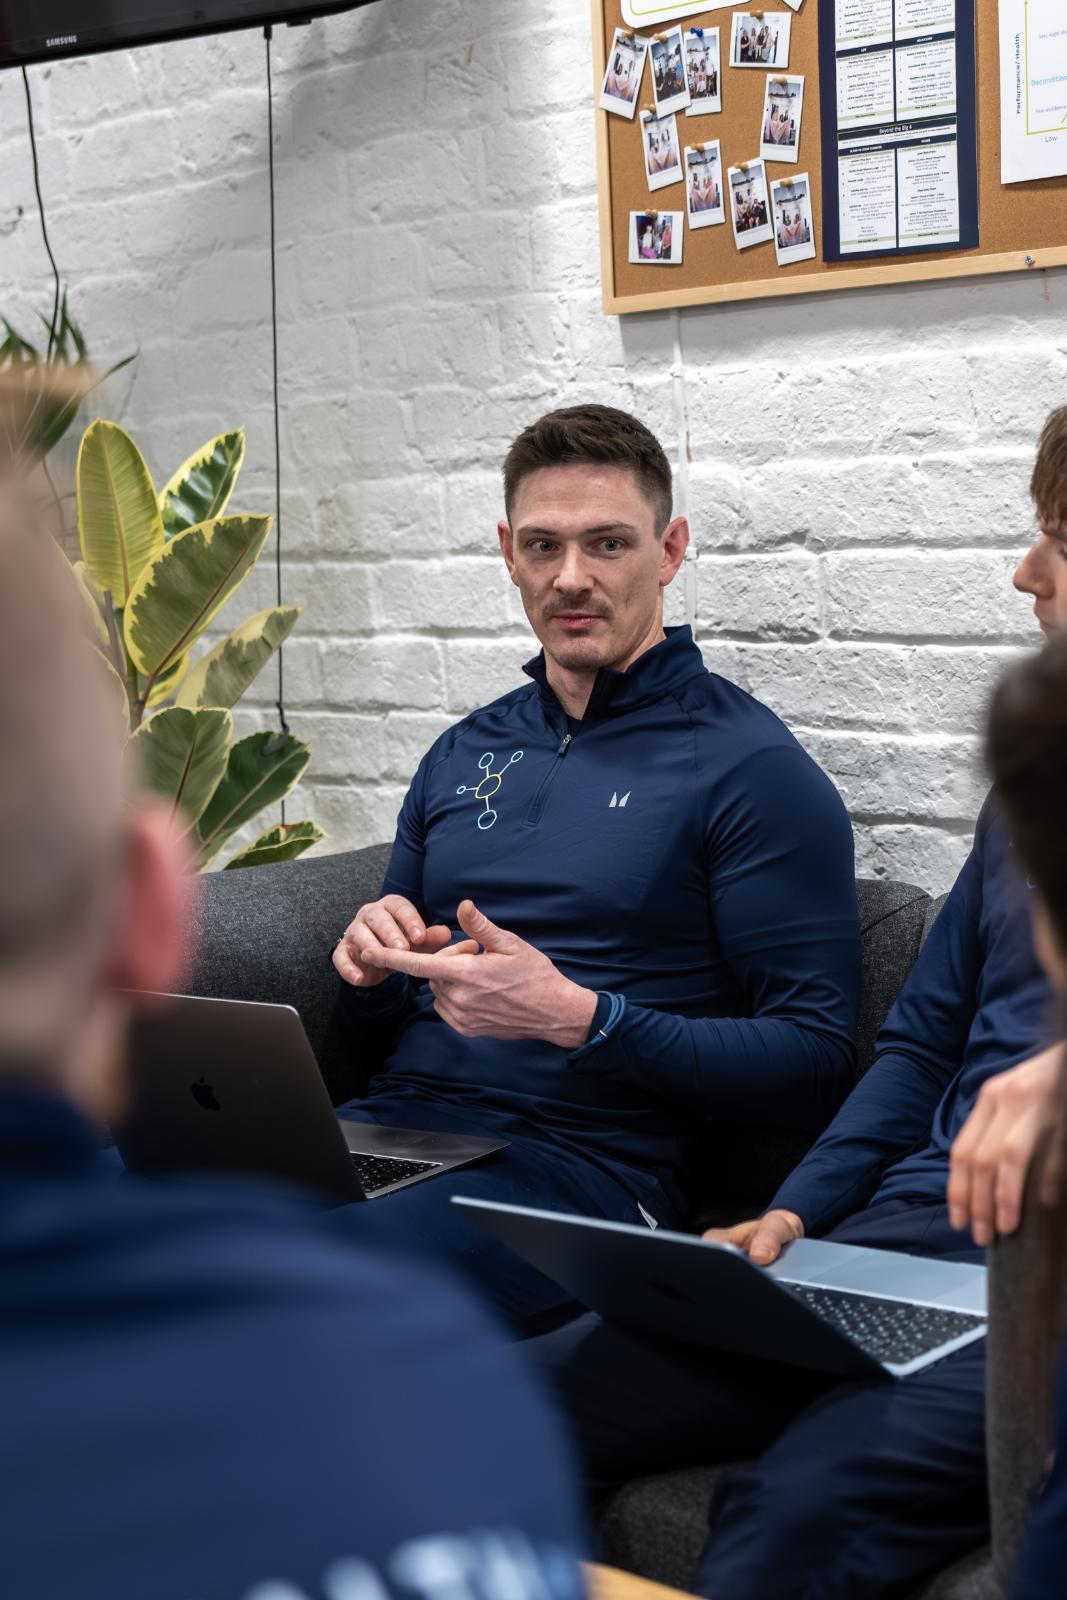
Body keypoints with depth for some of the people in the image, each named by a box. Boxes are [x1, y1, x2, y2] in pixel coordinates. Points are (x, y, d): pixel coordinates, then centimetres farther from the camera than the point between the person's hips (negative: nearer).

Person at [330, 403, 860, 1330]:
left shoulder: (750, 767, -1)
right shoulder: (463, 754, 19)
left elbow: (814, 1062, -8)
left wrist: (578, 1018, -17)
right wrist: (371, 967, 1)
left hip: (585, 1163, -6)